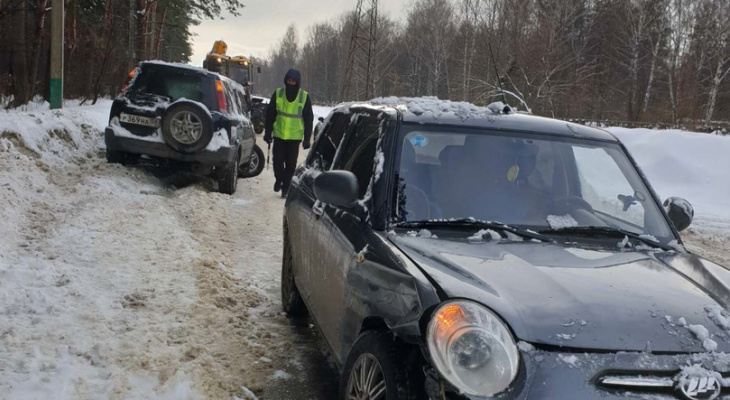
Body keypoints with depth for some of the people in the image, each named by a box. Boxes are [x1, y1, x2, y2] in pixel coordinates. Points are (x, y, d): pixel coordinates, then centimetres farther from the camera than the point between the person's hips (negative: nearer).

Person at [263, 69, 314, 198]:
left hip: (295, 136, -1)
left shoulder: (305, 97, -3)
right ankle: (279, 179, 26)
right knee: (278, 161, -1)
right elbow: (270, 114, 6)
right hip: (279, 134, 1)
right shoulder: (278, 93, 0)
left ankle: (285, 187, 17)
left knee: (291, 164, 3)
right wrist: (268, 132, 3)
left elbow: (309, 119, 1)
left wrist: (307, 138, -1)